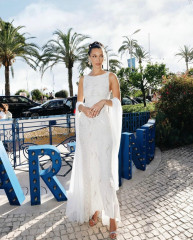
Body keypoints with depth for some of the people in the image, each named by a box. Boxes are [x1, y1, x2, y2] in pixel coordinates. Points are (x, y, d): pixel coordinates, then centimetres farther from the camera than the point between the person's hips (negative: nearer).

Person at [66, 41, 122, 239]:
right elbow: (79, 103, 11)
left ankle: (112, 217, 0)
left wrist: (104, 101, -17)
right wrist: (83, 108, -11)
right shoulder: (83, 79, 15)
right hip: (86, 126, 4)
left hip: (103, 125, -4)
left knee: (105, 169, -10)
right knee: (89, 168, 6)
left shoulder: (111, 77, 6)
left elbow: (117, 102, 1)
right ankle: (95, 208, 21)